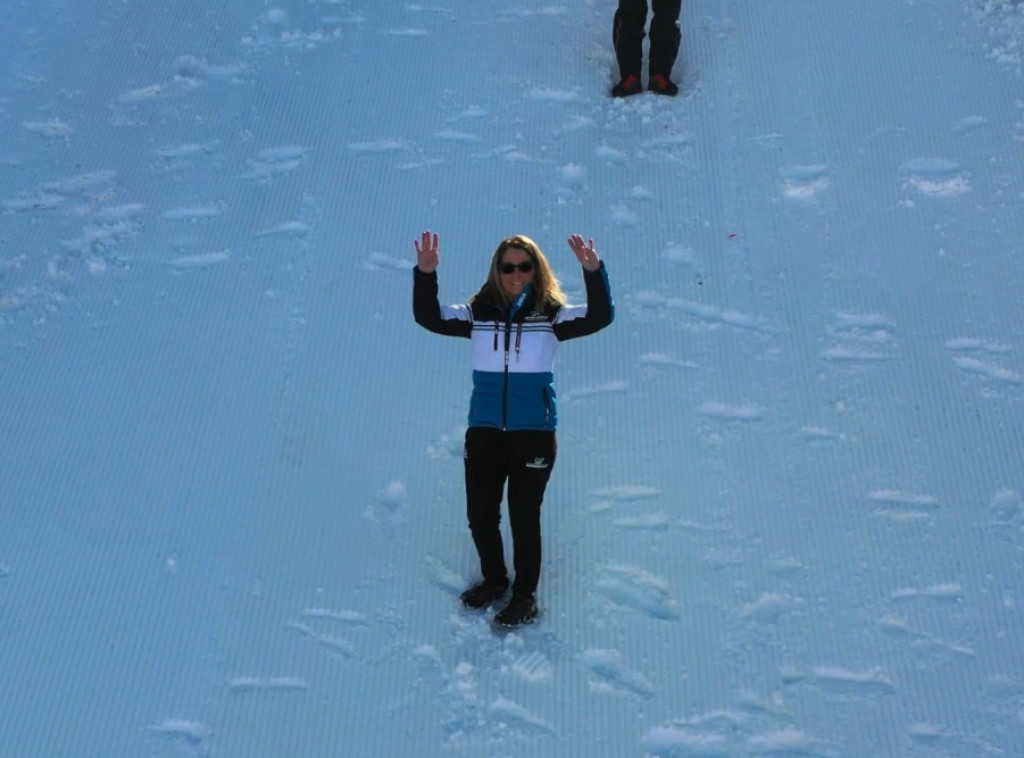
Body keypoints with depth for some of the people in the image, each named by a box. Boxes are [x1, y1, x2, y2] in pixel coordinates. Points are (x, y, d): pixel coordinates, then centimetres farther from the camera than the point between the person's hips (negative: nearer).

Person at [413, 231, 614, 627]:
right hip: (484, 431, 3)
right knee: (479, 513, 13)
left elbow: (600, 316, -16)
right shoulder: (478, 313, 0)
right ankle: (494, 579, 38)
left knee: (524, 516, 6)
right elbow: (428, 317, -7)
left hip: (534, 433, -3)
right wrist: (425, 274, -23)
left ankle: (525, 595, 25)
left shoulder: (552, 315, -5)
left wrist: (594, 272, -32)